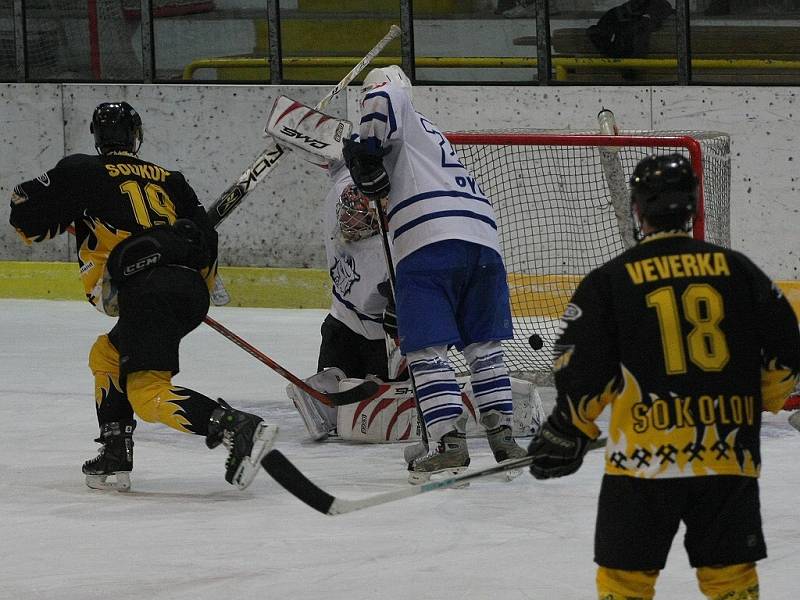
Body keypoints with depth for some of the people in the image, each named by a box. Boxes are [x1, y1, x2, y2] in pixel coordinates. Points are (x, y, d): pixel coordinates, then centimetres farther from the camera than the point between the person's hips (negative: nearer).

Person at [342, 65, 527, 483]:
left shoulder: (403, 120, 13)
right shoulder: (432, 136, 37)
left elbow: (382, 100, -10)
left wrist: (366, 152, -2)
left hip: (429, 242, -8)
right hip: (483, 238, 8)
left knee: (426, 347, -6)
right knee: (483, 343, 16)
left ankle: (449, 441, -16)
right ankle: (502, 436, 10)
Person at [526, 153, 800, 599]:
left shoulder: (610, 281, -2)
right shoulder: (737, 269, 6)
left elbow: (581, 375, -2)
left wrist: (568, 433, 14)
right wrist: (759, 403, 27)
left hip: (645, 457, -2)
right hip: (730, 454, 2)